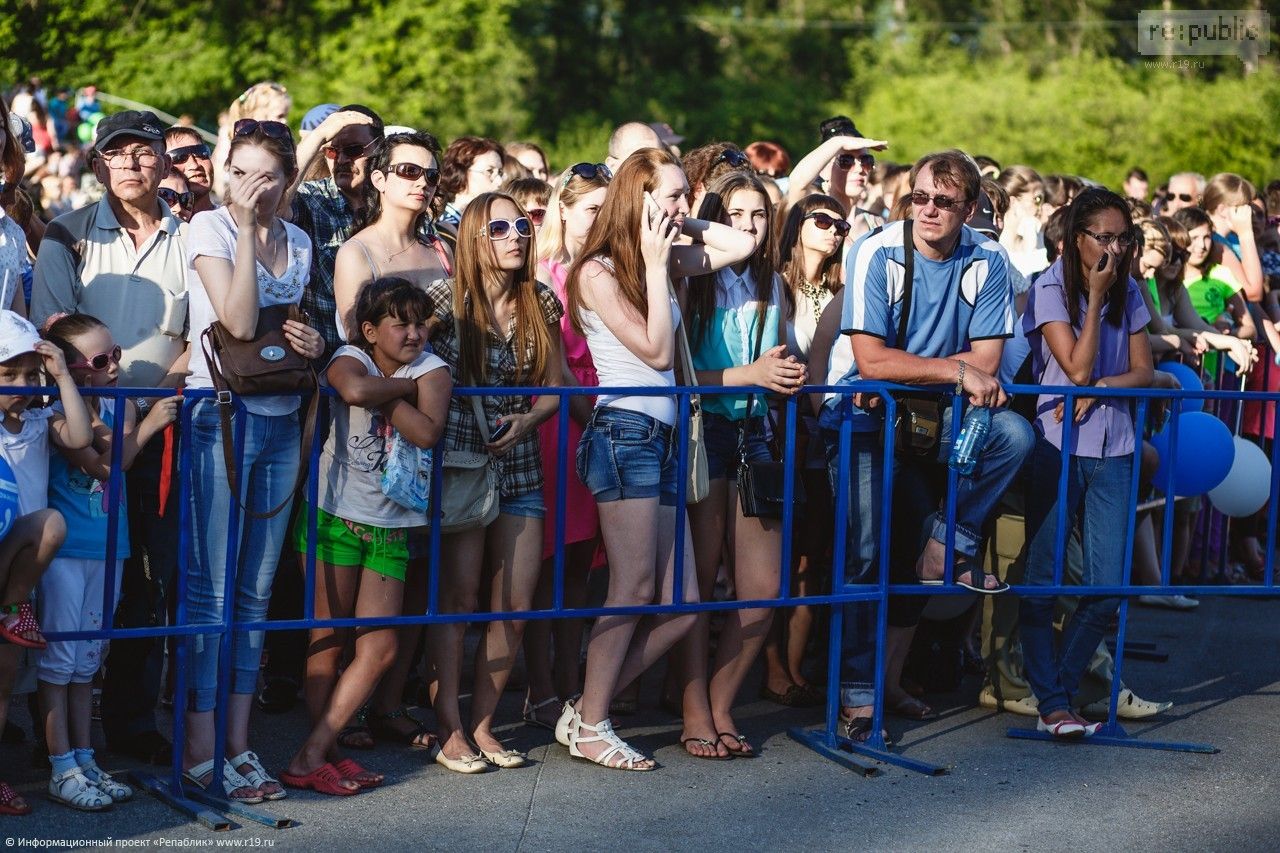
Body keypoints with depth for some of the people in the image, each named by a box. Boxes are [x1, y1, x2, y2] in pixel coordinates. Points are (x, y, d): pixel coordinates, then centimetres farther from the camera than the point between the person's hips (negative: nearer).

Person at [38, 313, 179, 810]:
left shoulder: (121, 406, 6)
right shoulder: (56, 410, -13)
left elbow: (118, 460, -9)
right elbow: (102, 465, -20)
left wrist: (99, 424, -21)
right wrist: (149, 425, -20)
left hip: (107, 546, 6)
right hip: (65, 546, -6)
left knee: (87, 657, 14)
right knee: (59, 652, -2)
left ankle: (84, 761, 21)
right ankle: (62, 770, 2)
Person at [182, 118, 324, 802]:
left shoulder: (299, 243, 12)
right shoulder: (210, 228, -6)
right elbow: (239, 322, -19)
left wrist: (314, 344, 2)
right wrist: (246, 226, -17)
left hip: (281, 421, 6)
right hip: (222, 415, -6)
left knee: (256, 588, 9)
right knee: (210, 586, -5)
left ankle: (238, 743, 14)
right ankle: (200, 751, 0)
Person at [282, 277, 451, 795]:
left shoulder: (432, 371, -1)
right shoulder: (350, 359, -6)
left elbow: (427, 433, -20)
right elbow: (354, 389, -32)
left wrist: (382, 397, -18)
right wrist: (403, 388, -18)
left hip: (389, 527, 3)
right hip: (334, 517, -3)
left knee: (379, 648, -2)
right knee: (328, 642, 1)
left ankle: (313, 756, 3)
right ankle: (321, 756, 8)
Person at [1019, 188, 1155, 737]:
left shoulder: (1129, 293, 10)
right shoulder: (1050, 289, -6)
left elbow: (1142, 372, 6)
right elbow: (1077, 368, -13)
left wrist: (1096, 390, -11)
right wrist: (1096, 295, -14)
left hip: (1111, 451, 5)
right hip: (1057, 448, -4)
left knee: (1108, 587, -1)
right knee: (1043, 580, -6)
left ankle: (1059, 690, 12)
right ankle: (1051, 705, 0)